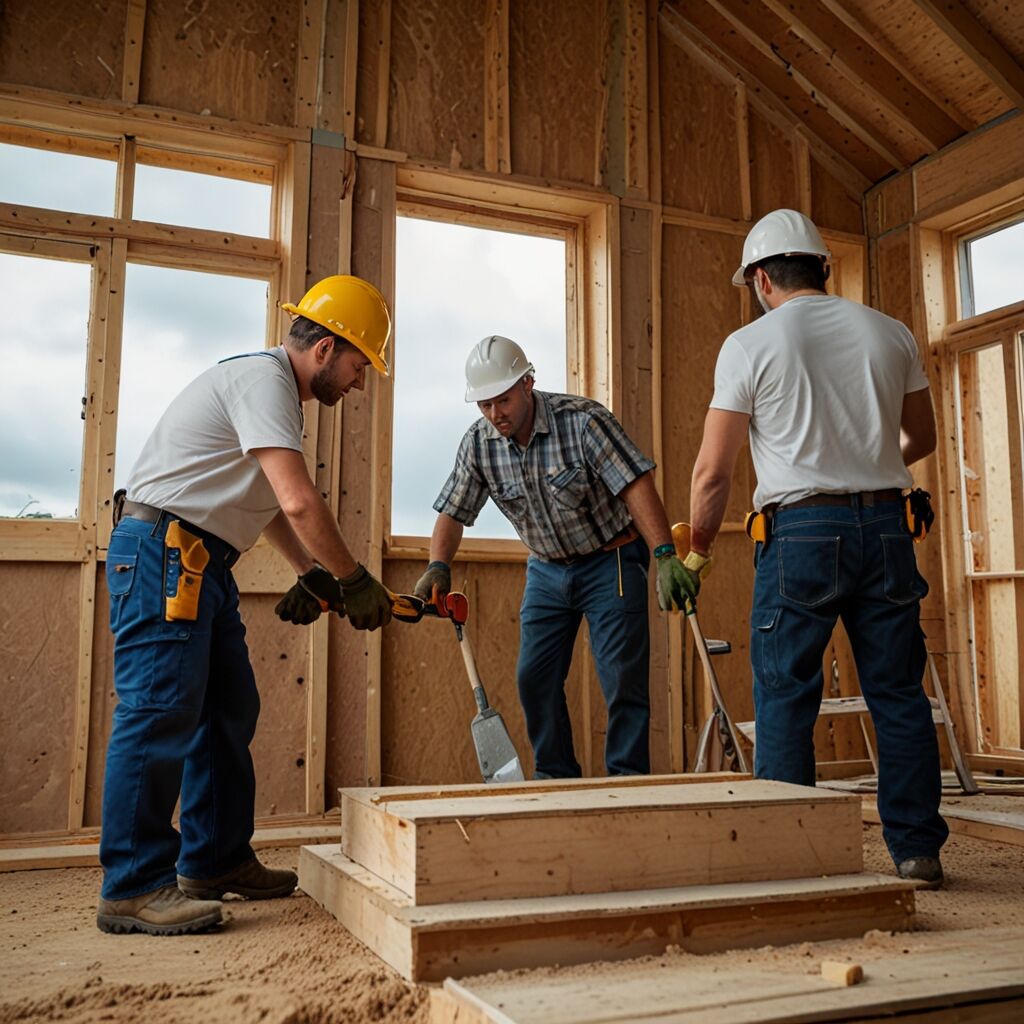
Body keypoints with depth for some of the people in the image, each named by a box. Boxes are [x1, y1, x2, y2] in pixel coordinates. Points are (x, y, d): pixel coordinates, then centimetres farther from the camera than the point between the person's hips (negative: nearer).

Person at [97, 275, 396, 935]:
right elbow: (300, 502, -25)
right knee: (161, 711, -11)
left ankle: (217, 862, 19)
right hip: (162, 550, -11)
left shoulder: (278, 391, 19)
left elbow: (269, 504, 26)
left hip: (201, 562, 11)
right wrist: (355, 583, -14)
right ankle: (134, 887, -3)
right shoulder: (263, 379, -14)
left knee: (229, 710, 11)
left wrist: (312, 575, 14)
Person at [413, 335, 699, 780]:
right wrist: (439, 566, -20)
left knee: (622, 677, -7)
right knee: (534, 678, 4)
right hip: (547, 570, 5)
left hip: (610, 561, -5)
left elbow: (636, 485, -25)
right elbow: (453, 513, -2)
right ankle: (556, 778, 19)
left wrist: (665, 555, -34)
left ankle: (628, 779, 7)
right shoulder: (478, 443, -7)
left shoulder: (583, 420, -22)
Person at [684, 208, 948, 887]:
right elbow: (921, 438, 23)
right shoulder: (890, 333, 11)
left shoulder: (750, 344, -2)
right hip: (886, 525, 4)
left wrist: (697, 547, 11)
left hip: (801, 530, -4)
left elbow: (713, 473, -4)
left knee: (785, 697, 4)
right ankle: (918, 848, 18)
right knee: (898, 692, 11)